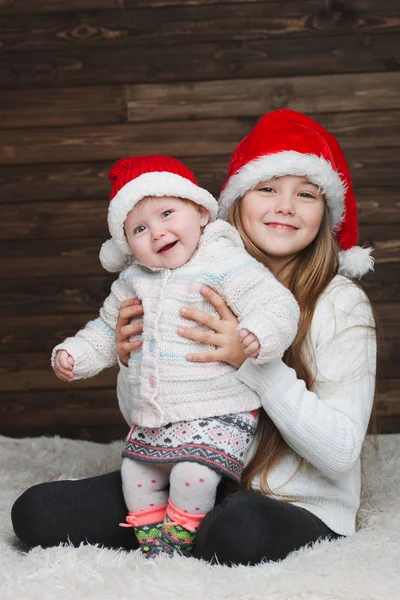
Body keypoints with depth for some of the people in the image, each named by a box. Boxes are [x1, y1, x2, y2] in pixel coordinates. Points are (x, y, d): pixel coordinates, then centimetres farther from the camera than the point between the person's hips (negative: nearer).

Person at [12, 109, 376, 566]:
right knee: (36, 511, -12)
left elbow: (339, 452, -16)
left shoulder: (341, 303, -7)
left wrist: (251, 360, -24)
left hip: (301, 509, -3)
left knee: (240, 528, -39)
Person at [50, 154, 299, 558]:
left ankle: (179, 537, 3)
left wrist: (257, 335, -40)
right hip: (151, 418, 7)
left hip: (218, 413, -7)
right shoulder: (133, 280, 9)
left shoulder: (226, 265, -12)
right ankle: (151, 537, 31)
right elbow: (106, 330, 23)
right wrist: (72, 354, 10)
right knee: (135, 472, 12)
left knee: (192, 471, -21)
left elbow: (278, 305, -21)